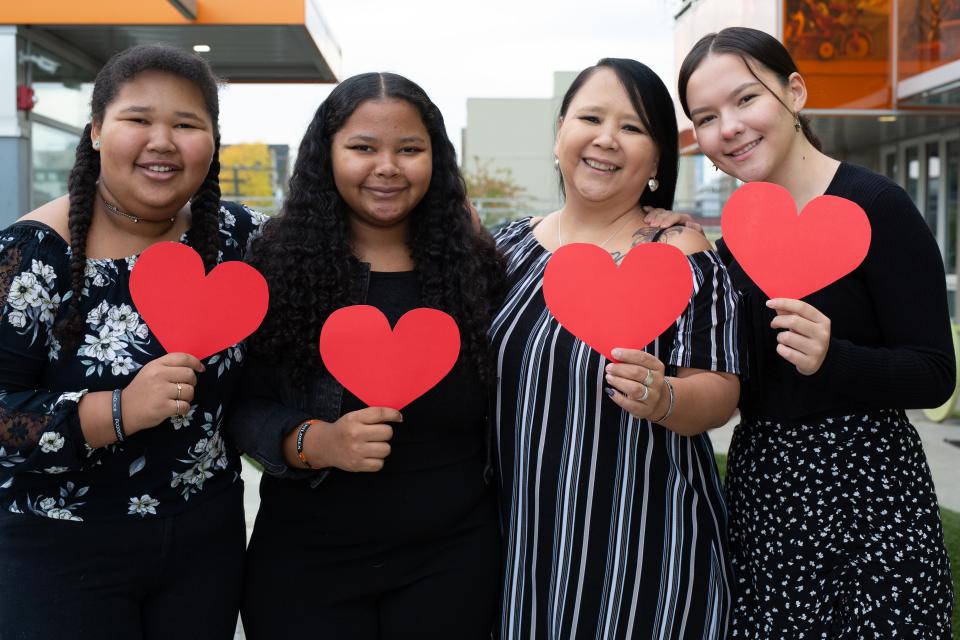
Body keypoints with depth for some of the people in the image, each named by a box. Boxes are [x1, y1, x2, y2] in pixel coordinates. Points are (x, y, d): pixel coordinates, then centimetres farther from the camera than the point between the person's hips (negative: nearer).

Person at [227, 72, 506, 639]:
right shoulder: (279, 263, -6)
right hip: (306, 562, -1)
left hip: (451, 558, 1)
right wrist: (314, 442, -20)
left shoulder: (474, 265, -1)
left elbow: (504, 410, 4)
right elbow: (244, 406, -7)